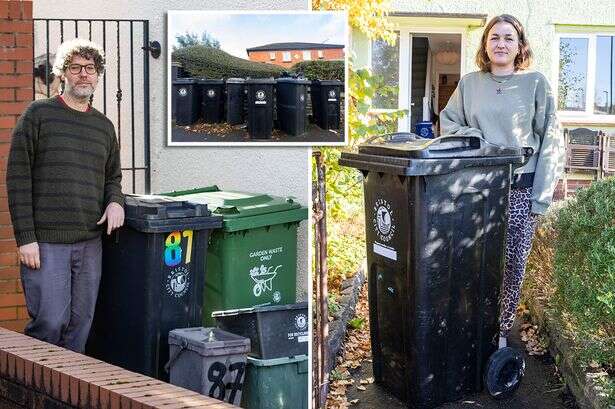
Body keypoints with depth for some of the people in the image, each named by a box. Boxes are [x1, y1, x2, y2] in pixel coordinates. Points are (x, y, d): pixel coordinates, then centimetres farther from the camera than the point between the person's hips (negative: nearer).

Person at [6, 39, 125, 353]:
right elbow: (18, 178, -4)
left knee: (80, 324, 6)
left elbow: (112, 176, 27)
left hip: (90, 243, 5)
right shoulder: (38, 115, 0)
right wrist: (25, 237, -10)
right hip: (45, 242, -5)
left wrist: (115, 201, 2)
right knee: (50, 322, -7)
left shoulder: (104, 126, 15)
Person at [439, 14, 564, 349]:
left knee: (513, 266, 2)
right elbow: (446, 121, 18)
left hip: (520, 191, -1)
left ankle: (501, 331, 17)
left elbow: (550, 142, 1)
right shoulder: (469, 84, 9)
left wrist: (541, 198, -5)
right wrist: (471, 137, -4)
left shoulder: (535, 83, 3)